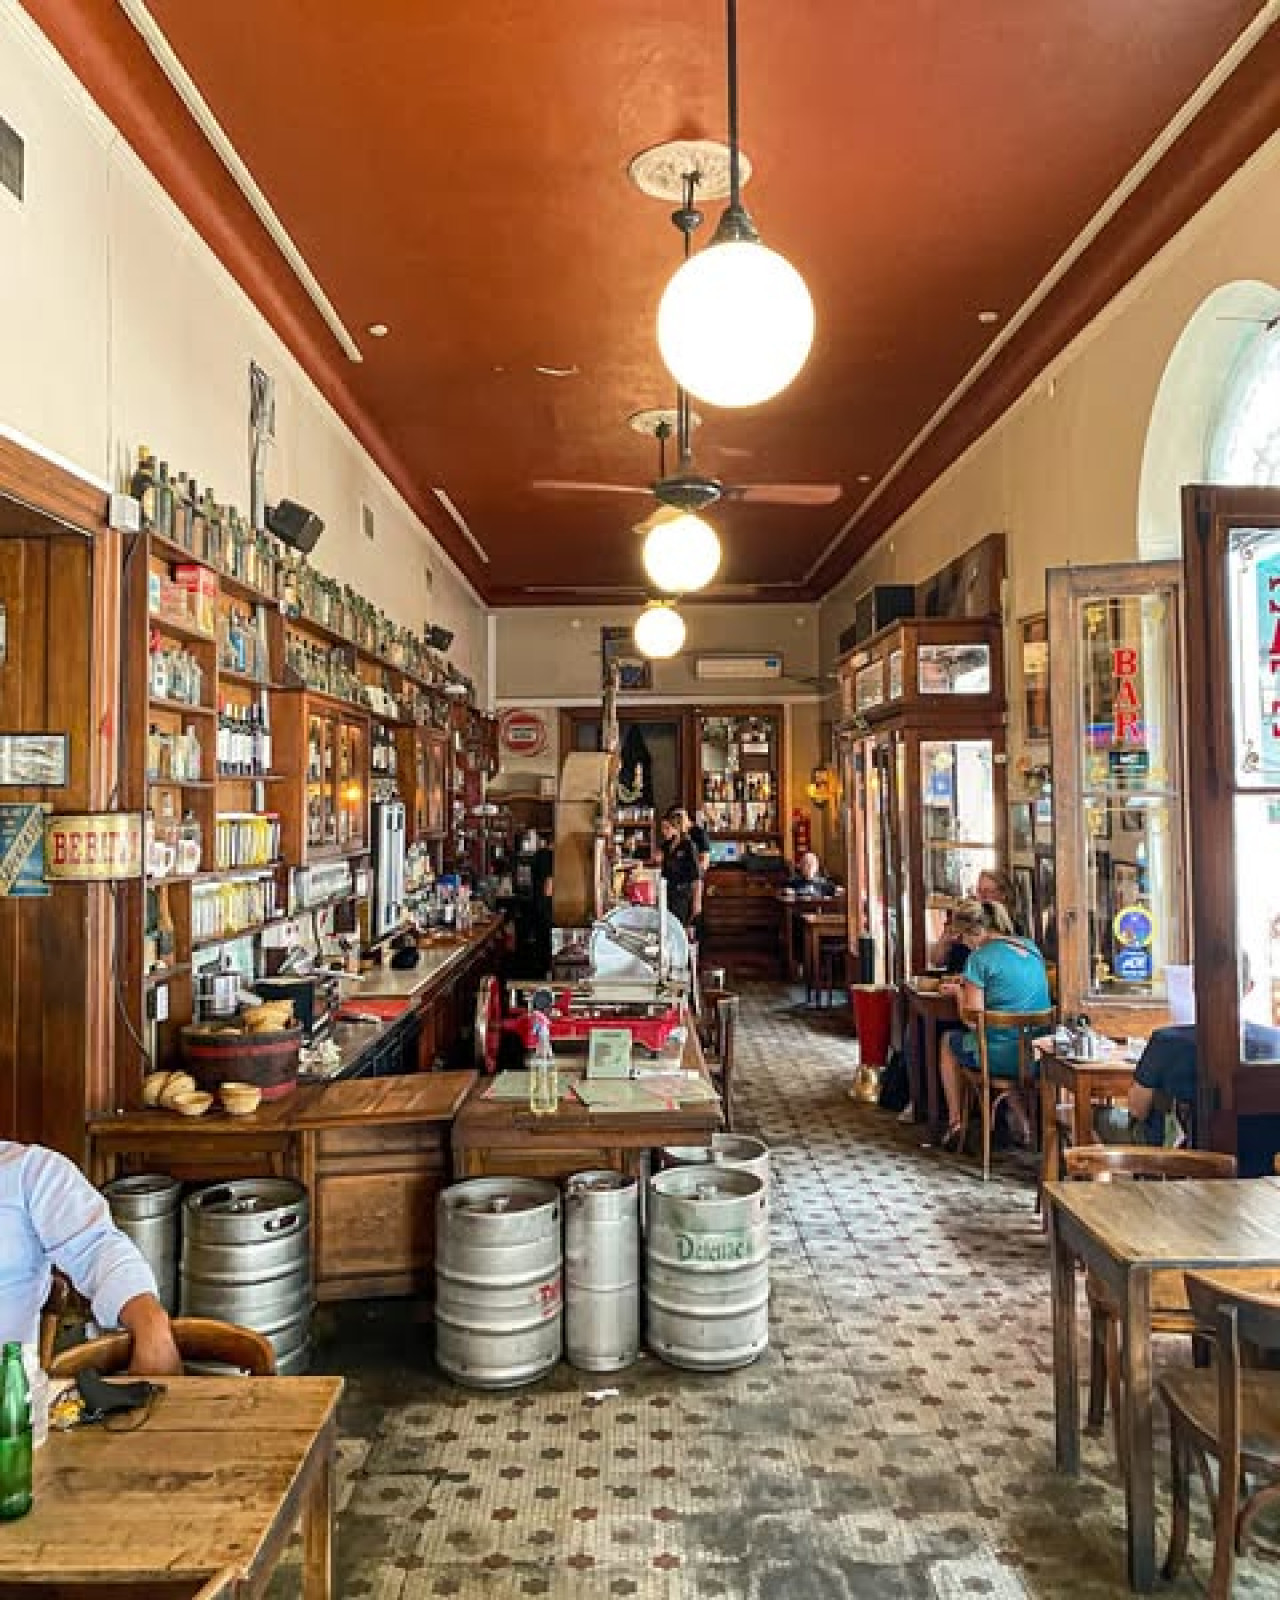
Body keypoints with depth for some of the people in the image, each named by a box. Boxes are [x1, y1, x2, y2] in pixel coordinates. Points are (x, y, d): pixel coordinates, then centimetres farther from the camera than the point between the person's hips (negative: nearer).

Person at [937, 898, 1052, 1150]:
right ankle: (1023, 1122, 27)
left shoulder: (981, 957, -14)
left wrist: (961, 990, 3)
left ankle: (955, 1124, 26)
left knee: (949, 1040, 23)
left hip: (1001, 1056, -6)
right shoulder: (1032, 949, 7)